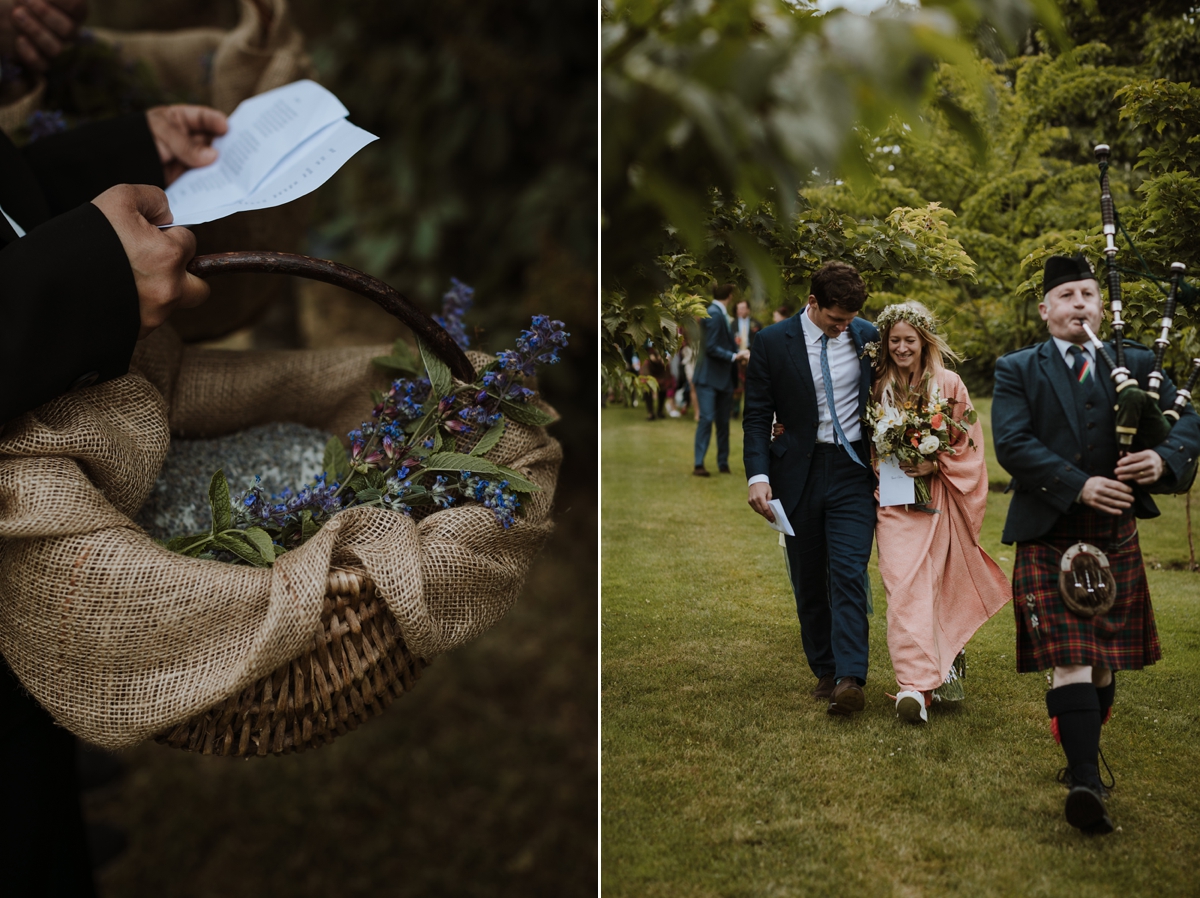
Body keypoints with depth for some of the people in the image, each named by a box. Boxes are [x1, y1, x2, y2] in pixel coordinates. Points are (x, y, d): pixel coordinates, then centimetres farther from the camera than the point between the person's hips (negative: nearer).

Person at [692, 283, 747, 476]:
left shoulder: (720, 315, 13)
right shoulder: (714, 315, -16)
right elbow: (711, 348, -20)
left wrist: (739, 351, 2)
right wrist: (733, 356, -17)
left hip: (723, 378, 9)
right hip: (708, 377, -9)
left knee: (723, 421, 11)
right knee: (706, 418, -11)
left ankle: (723, 462, 19)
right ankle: (699, 464, -6)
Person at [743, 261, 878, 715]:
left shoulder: (869, 338, 2)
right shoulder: (771, 343, -3)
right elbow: (757, 415, -2)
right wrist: (758, 474, -14)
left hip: (852, 472, 0)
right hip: (797, 473, 1)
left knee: (848, 574, -13)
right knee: (808, 581, 8)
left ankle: (850, 679, -16)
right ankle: (824, 671, 21)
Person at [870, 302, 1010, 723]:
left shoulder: (948, 384, 0)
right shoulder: (878, 387, 5)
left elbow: (968, 445, 3)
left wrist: (935, 464, -12)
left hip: (935, 501, -1)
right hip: (893, 499, 1)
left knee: (930, 585, 2)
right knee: (903, 586, -11)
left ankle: (944, 659, 27)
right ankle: (917, 684, -14)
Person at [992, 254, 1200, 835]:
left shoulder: (1135, 365, 11)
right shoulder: (1017, 371, 4)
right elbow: (1012, 444, -10)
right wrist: (1078, 485, -21)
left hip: (1116, 536, 3)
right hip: (1049, 536, -3)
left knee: (1105, 659, 12)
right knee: (1070, 661, -13)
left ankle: (1085, 755, 32)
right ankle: (1084, 782, -18)